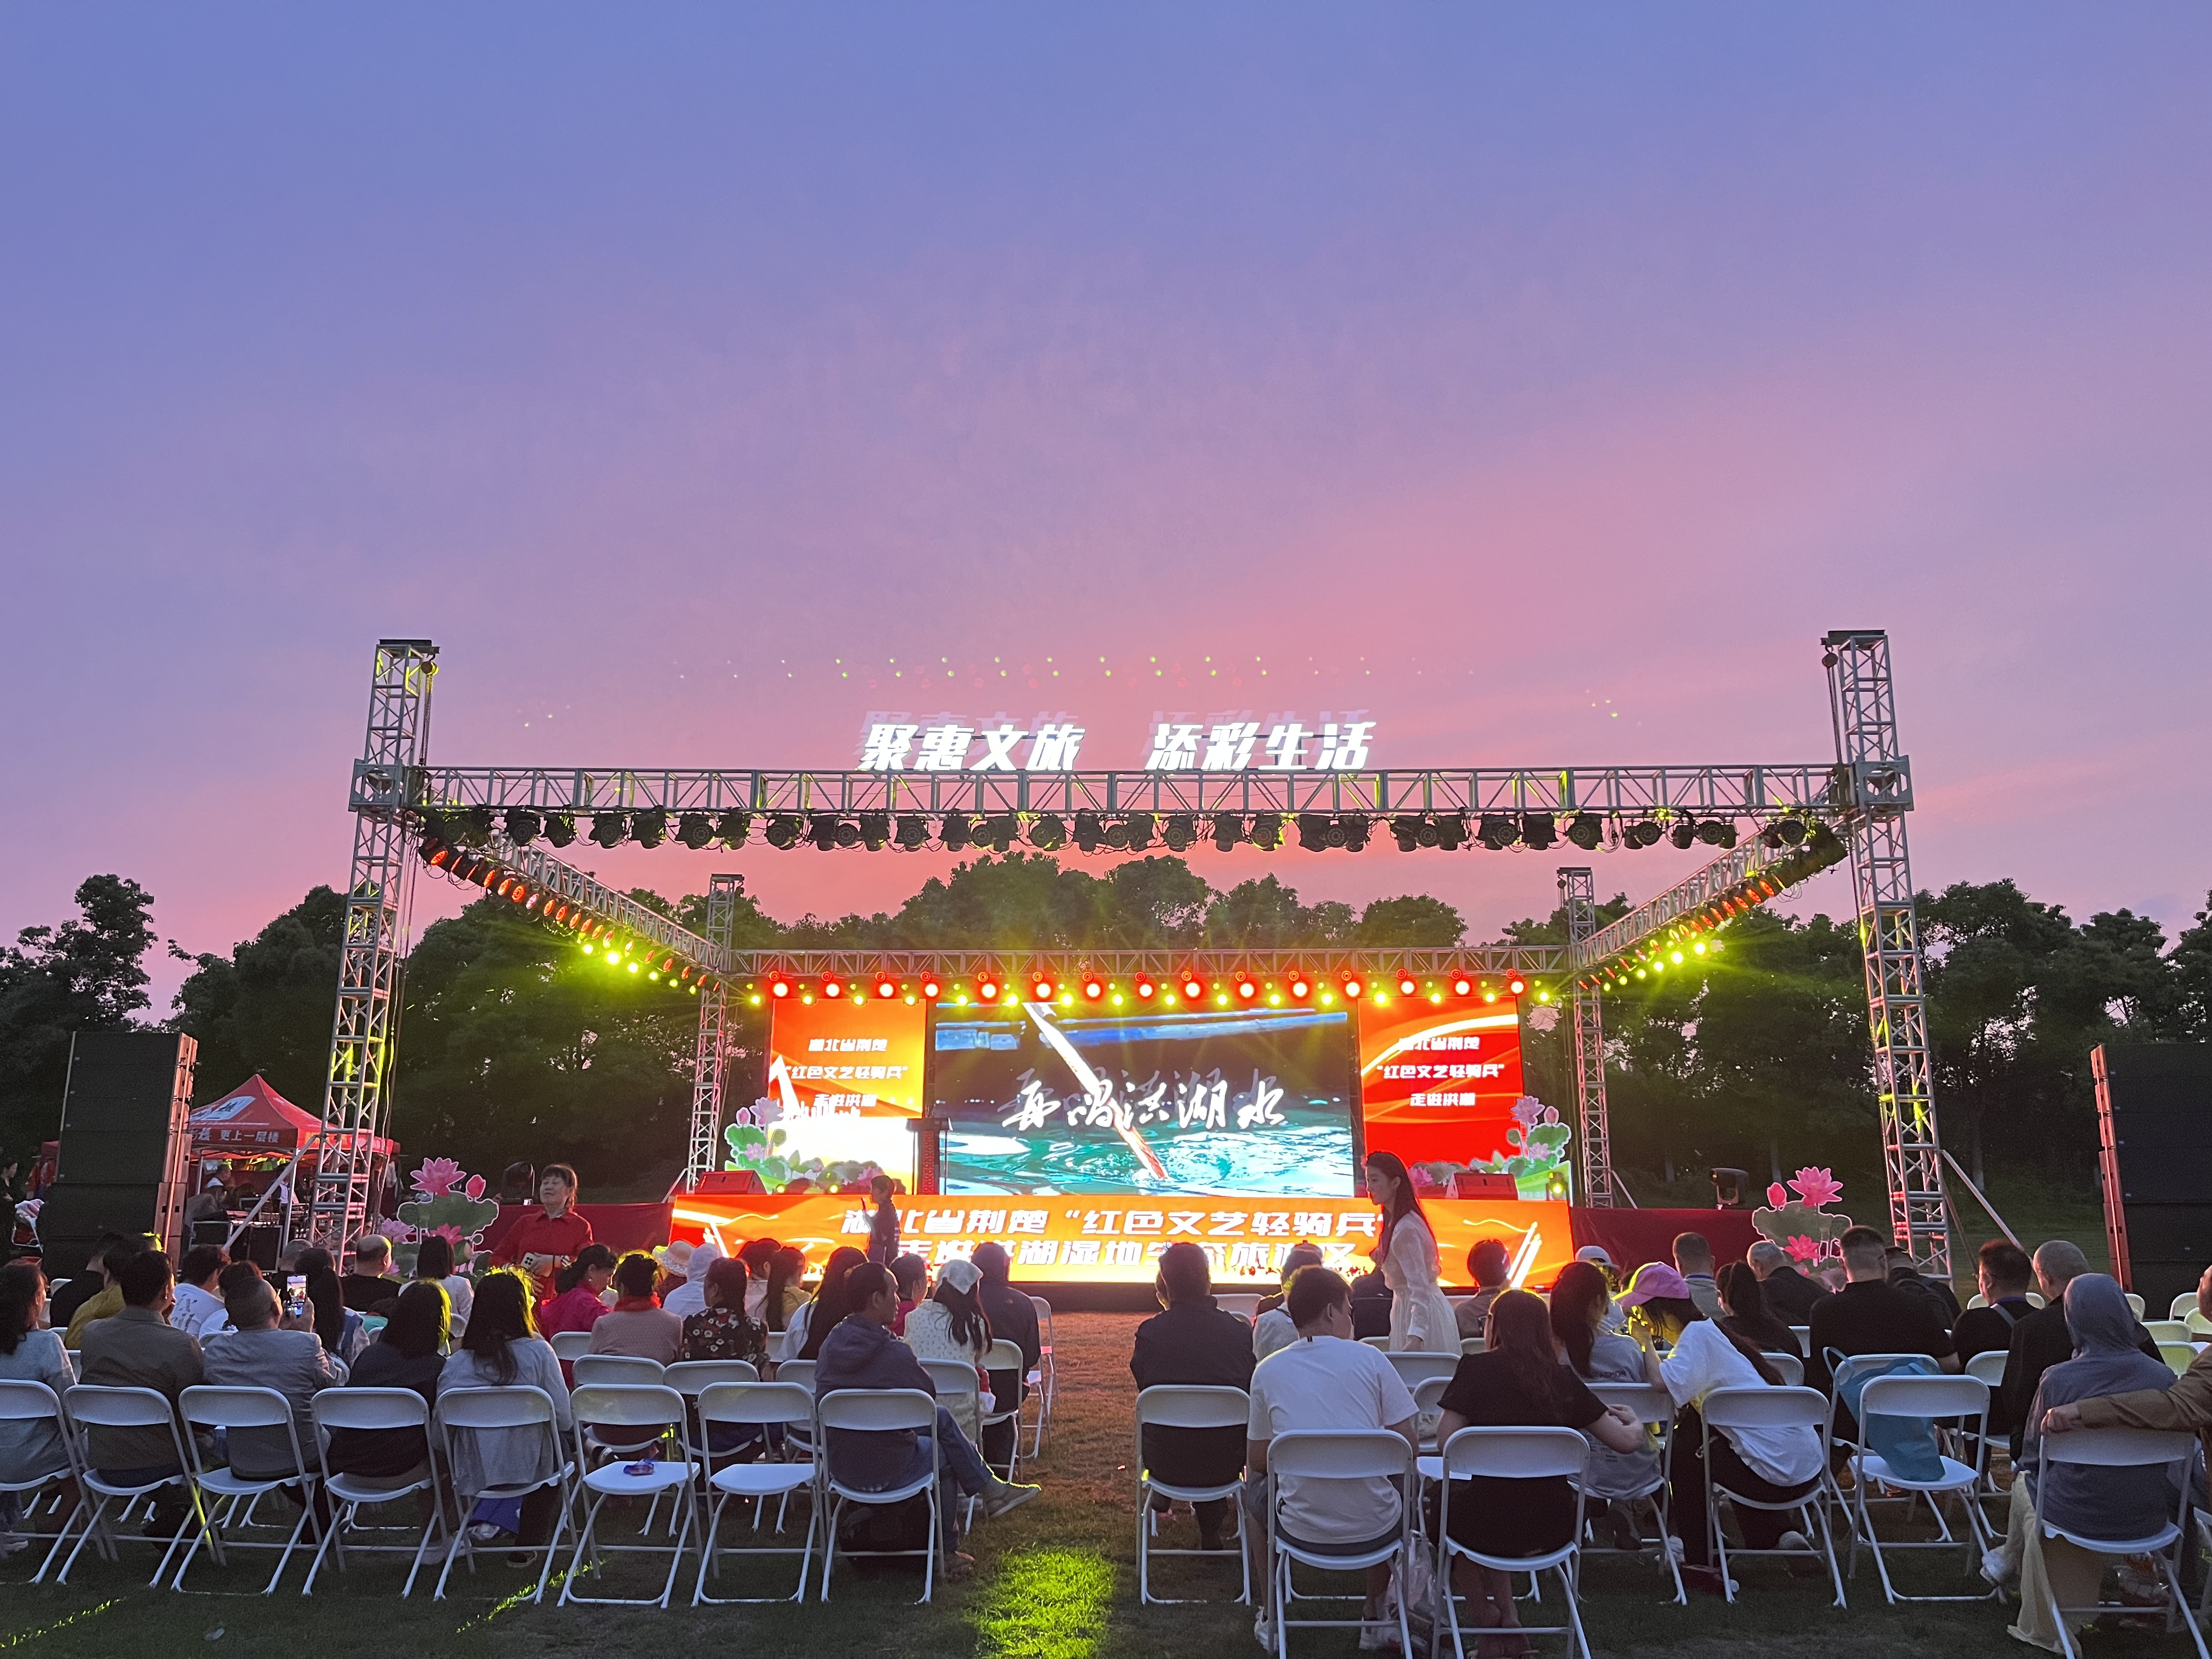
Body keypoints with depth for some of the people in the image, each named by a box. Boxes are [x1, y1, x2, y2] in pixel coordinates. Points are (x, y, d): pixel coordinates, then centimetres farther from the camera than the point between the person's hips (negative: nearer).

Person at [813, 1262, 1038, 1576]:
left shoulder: (833, 1341, -3)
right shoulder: (895, 1353, -25)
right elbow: (927, 1396, -7)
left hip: (838, 1463, 7)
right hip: (884, 1471, -7)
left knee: (942, 1417, 21)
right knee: (942, 1455, 25)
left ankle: (990, 1488, 32)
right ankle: (947, 1553, 39)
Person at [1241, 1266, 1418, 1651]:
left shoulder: (1267, 1371, -1)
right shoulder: (1370, 1359, -4)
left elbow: (1256, 1462, 8)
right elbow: (1409, 1448, -2)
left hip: (1302, 1529, 0)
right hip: (1372, 1529, 0)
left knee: (1255, 1489, 32)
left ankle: (1270, 1617, 35)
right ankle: (1375, 1618, 36)